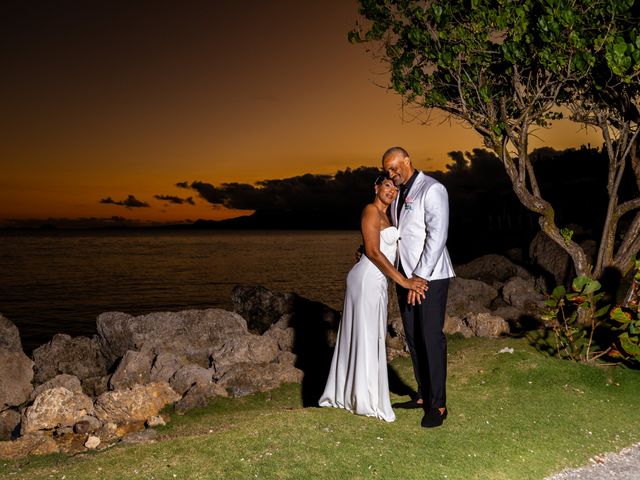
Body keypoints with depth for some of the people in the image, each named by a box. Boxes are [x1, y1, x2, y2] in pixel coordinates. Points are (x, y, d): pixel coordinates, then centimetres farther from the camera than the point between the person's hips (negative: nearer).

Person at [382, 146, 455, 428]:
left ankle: (438, 404, 3)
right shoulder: (397, 194, 15)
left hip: (429, 277, -8)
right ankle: (423, 396, 21)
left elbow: (436, 237, -16)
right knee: (413, 338, 10)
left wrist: (420, 277, -19)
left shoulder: (431, 189, -10)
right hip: (405, 275, 8)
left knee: (431, 338, -5)